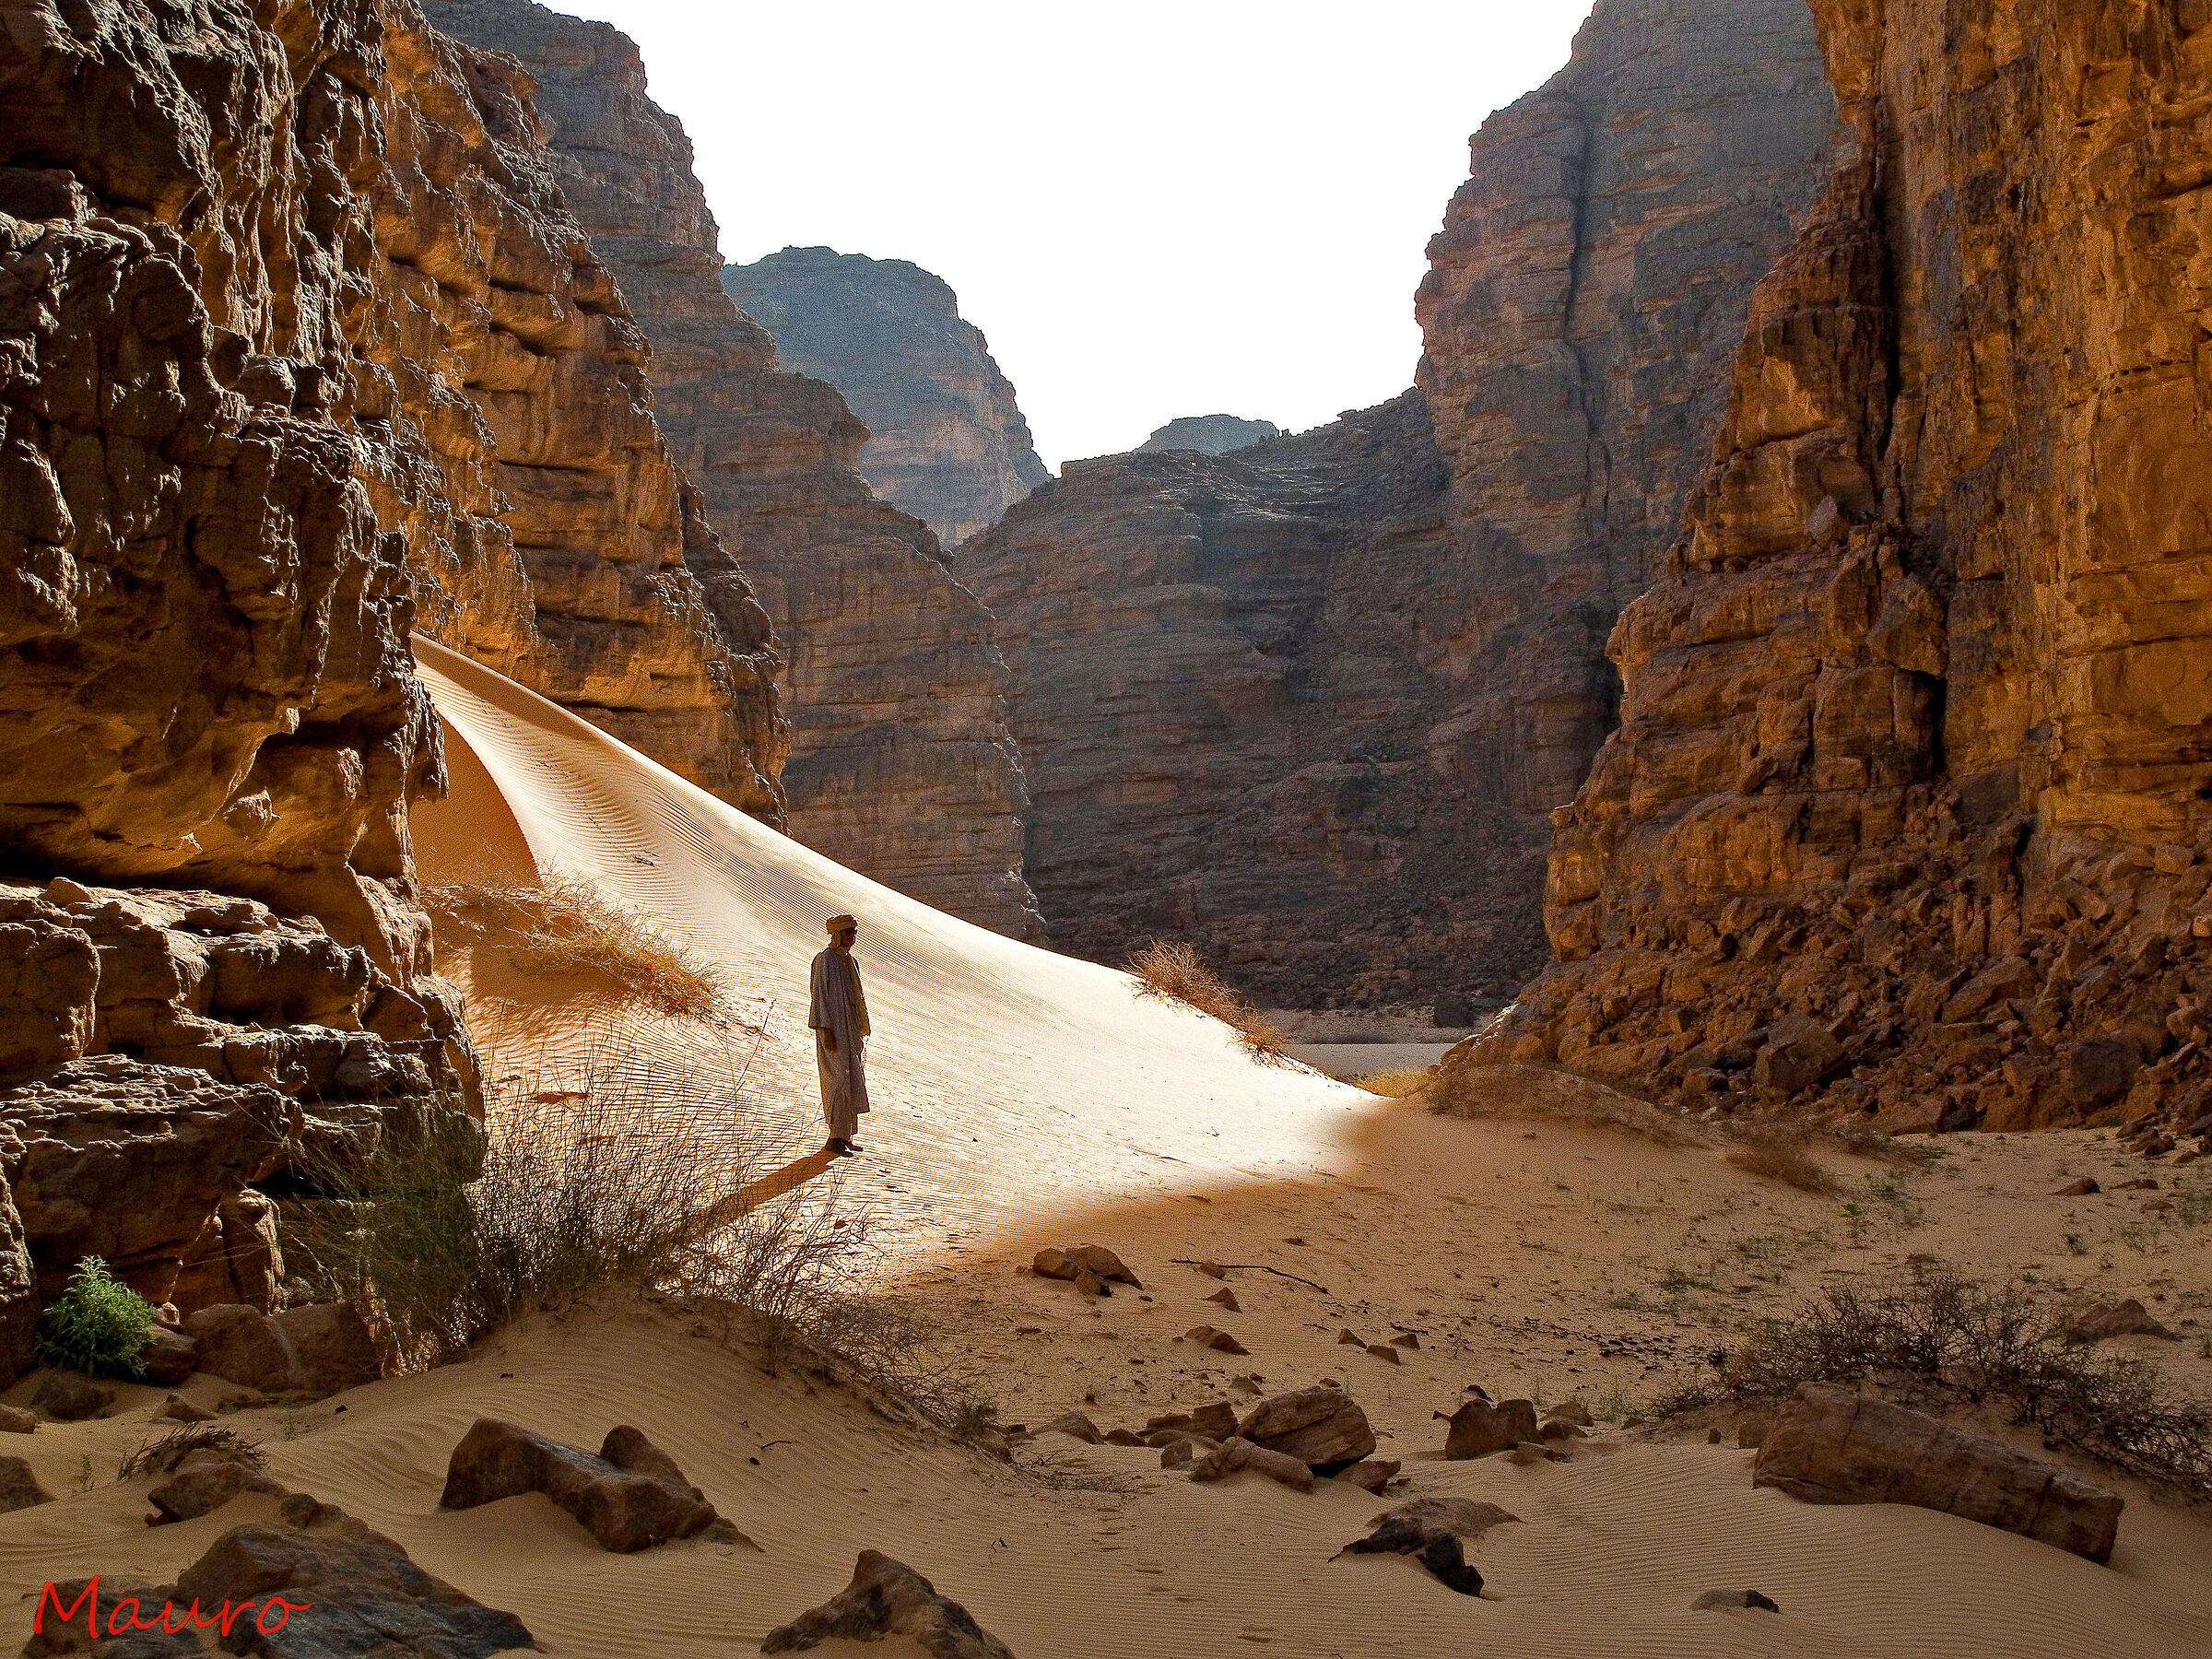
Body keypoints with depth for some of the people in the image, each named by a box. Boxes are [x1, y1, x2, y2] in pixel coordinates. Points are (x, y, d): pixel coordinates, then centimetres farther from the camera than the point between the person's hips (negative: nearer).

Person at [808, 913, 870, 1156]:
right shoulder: (825, 960, -10)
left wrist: (860, 1034, 18)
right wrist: (826, 1031, -20)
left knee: (852, 1081, 8)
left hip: (850, 1028, 9)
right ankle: (836, 1138, -9)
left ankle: (845, 1137, 14)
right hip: (833, 1027, -9)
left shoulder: (851, 962, 15)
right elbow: (820, 995, -14)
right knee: (840, 1080, -12)